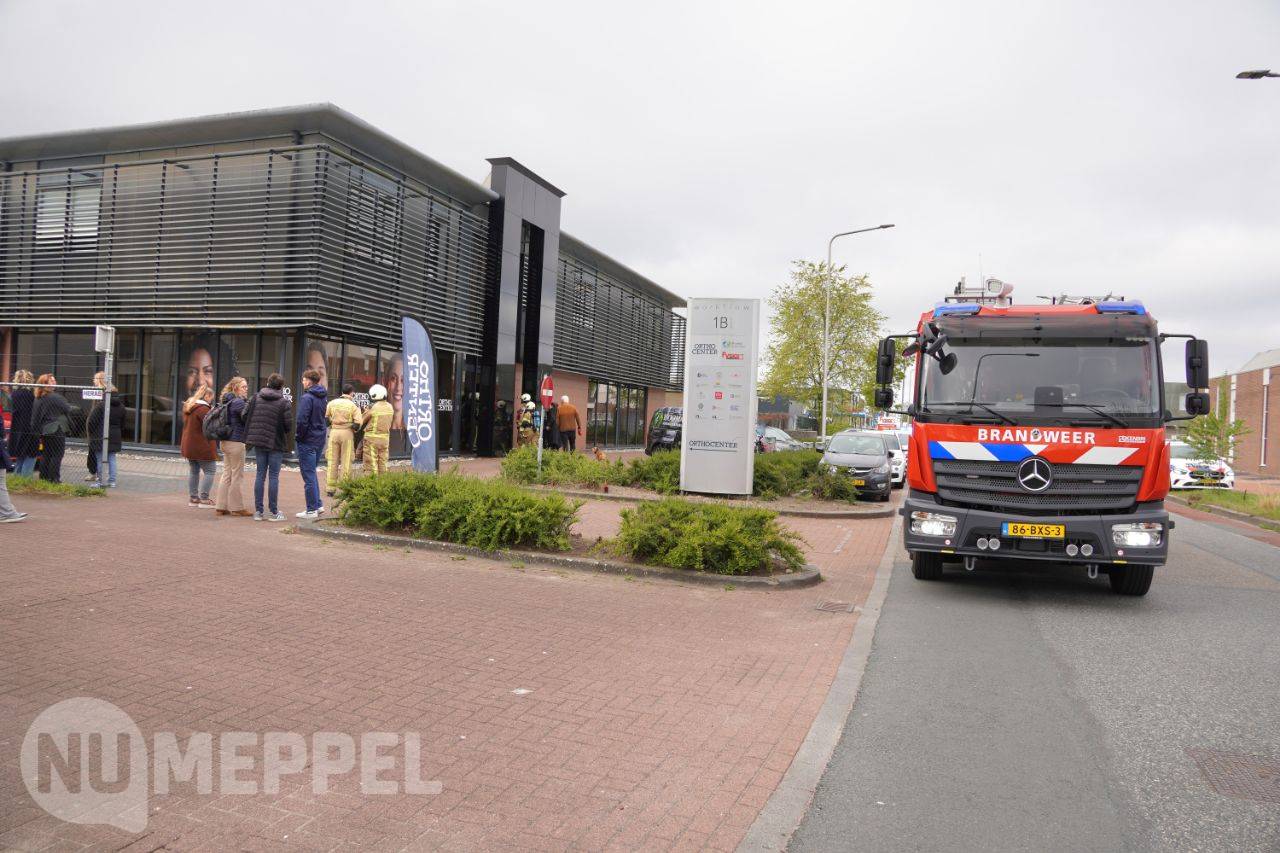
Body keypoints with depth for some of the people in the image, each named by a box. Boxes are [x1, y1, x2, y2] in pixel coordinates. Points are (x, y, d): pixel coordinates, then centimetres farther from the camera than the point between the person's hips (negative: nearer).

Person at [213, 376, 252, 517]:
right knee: (237, 475, 0)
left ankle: (221, 506, 16)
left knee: (227, 474, 13)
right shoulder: (239, 402, -14)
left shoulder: (228, 402, 14)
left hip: (226, 442, 9)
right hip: (236, 442, -9)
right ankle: (237, 507, 6)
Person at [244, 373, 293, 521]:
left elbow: (245, 415, 3)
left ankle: (258, 511, 11)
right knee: (273, 476, 1)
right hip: (276, 444, -4)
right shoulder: (283, 403, -10)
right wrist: (286, 435, 10)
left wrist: (252, 434, 17)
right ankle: (274, 512, 3)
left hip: (258, 442, 4)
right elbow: (288, 425, -12)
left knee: (260, 475, 9)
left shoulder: (256, 398, 3)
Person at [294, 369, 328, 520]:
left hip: (307, 441, -8)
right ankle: (318, 505, 22)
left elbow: (302, 421, -21)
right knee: (312, 473, 19)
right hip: (320, 439, 8)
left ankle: (312, 510, 3)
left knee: (309, 475, -1)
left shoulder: (307, 398, -16)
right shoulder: (322, 397, 10)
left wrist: (299, 436, -7)